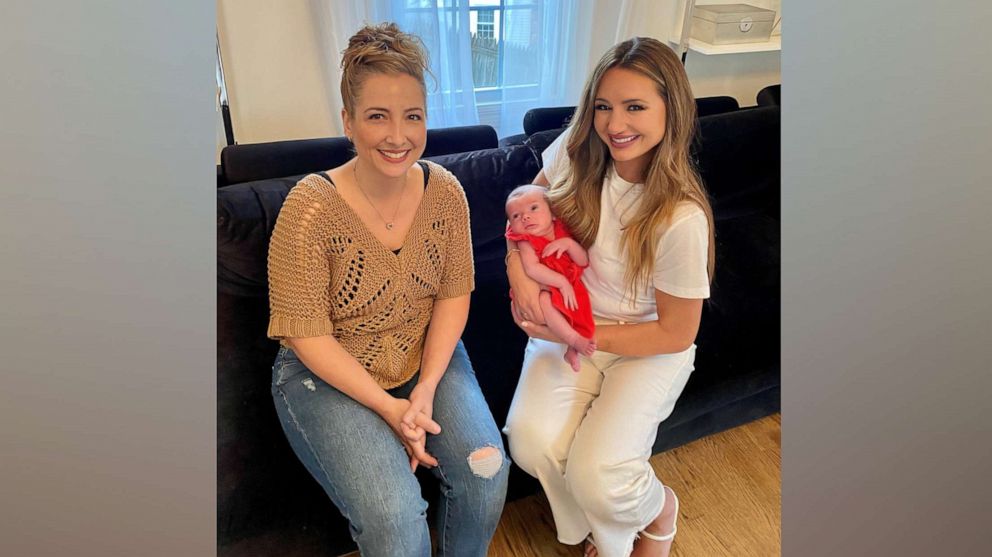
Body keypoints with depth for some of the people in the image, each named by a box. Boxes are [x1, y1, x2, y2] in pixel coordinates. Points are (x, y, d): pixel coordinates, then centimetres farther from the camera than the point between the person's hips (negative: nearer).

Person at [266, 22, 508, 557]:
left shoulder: (445, 191, -7)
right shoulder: (310, 208, -20)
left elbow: (455, 292, -3)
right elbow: (306, 334, -16)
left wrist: (426, 389, -13)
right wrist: (389, 407, -19)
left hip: (428, 357, 4)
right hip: (329, 376, -3)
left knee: (486, 473, -12)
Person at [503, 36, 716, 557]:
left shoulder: (681, 218, -24)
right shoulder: (576, 151, -11)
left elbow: (676, 334, -14)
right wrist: (518, 267, -11)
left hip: (648, 348, -3)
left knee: (594, 472, -21)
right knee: (531, 441, -20)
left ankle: (658, 509, 20)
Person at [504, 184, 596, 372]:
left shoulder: (562, 233, 5)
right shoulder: (526, 242, -8)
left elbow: (584, 261, 0)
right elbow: (532, 268, -26)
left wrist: (568, 243, -17)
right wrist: (562, 282, -29)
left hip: (571, 289, 5)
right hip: (545, 291, -5)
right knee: (545, 300, -34)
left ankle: (571, 349, -7)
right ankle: (575, 340, -29)